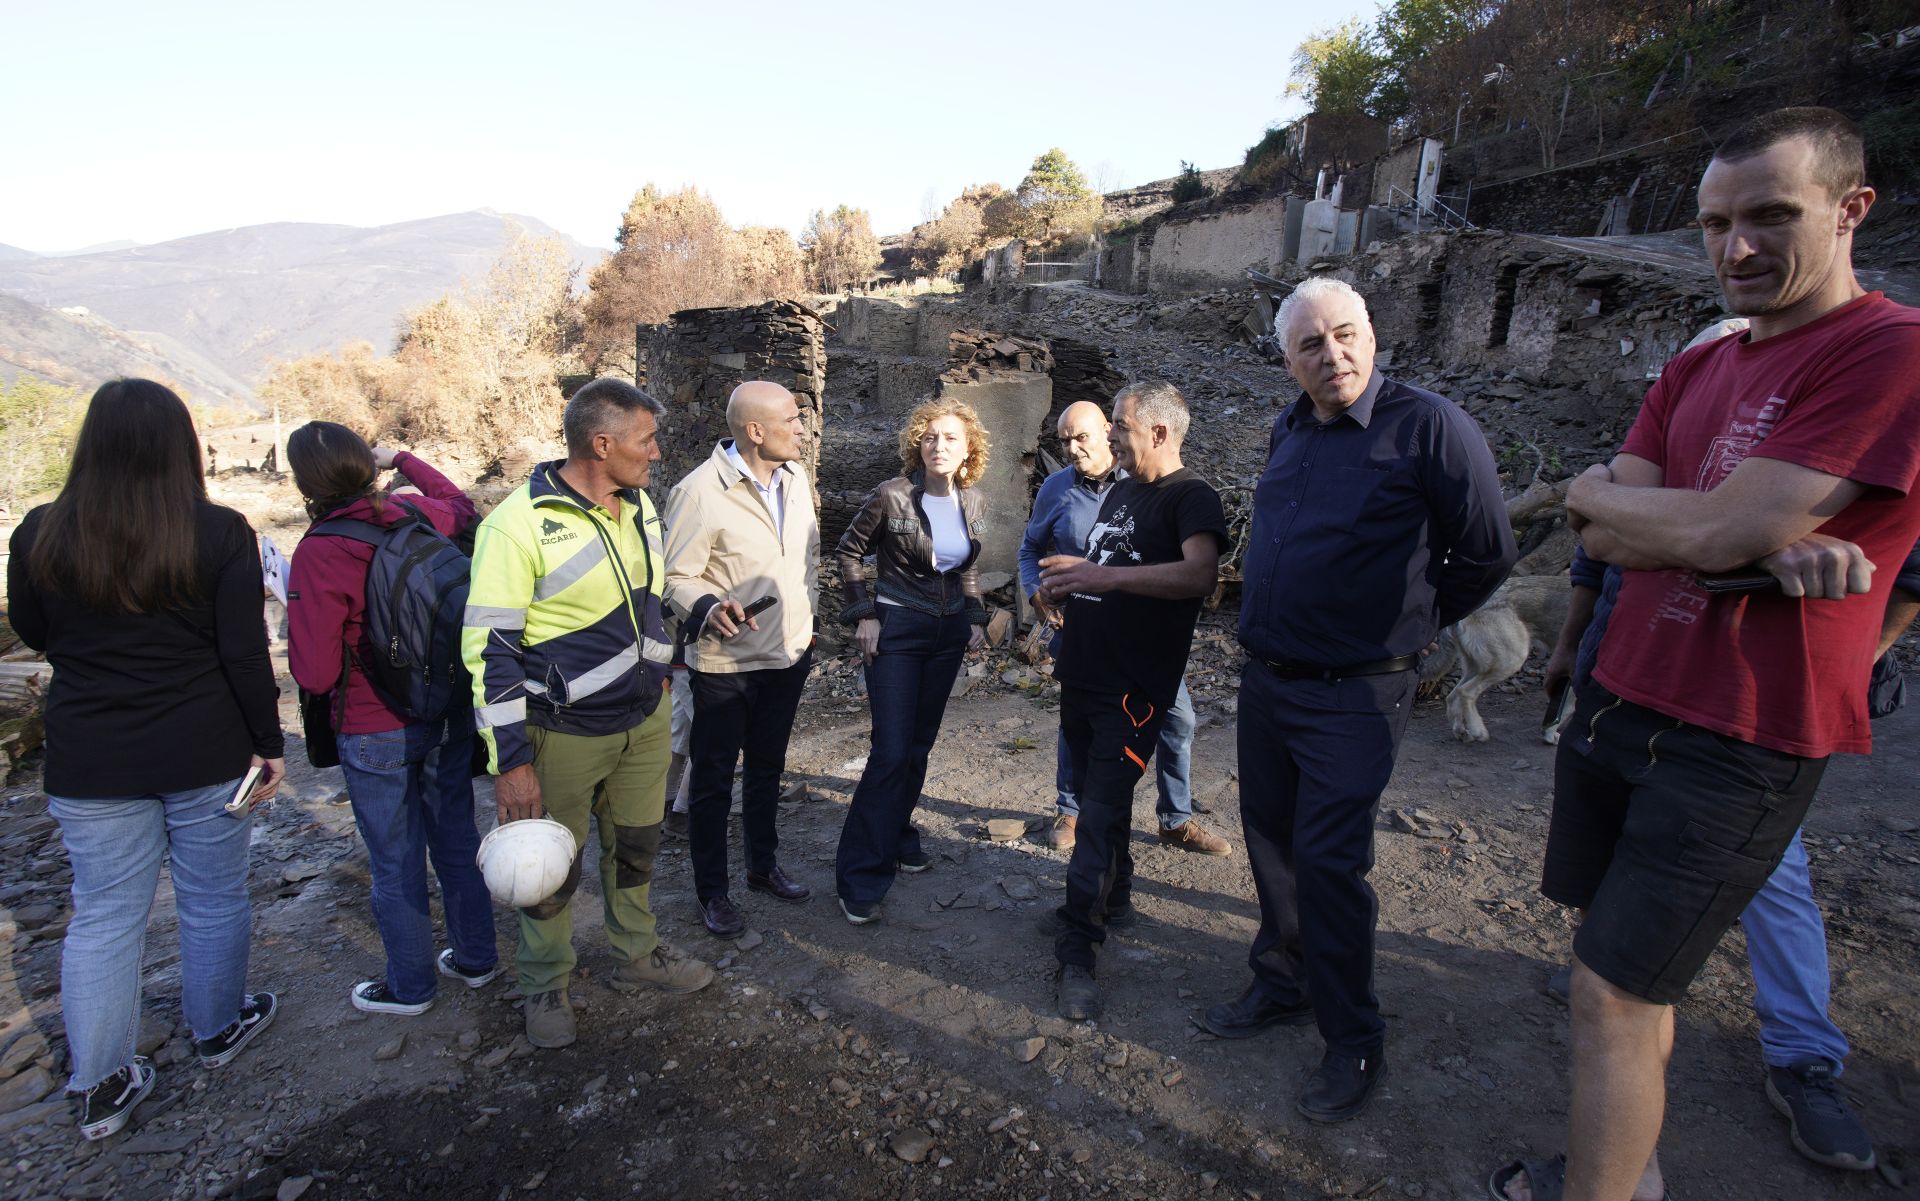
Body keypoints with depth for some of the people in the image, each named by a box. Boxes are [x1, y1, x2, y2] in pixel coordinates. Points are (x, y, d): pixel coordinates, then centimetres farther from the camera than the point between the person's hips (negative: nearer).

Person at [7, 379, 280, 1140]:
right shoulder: (220, 535, -13)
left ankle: (100, 1086, 22)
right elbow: (246, 654, -12)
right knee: (212, 898, 16)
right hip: (207, 755, -2)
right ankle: (218, 1030, 35)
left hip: (90, 763, 2)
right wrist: (267, 744, -4)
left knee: (103, 916, 13)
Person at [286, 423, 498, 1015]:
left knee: (395, 861, 13)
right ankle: (476, 958, 36)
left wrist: (295, 623, -1)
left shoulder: (318, 552, -20)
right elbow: (462, 507, 20)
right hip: (450, 715, 5)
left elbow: (314, 673, -18)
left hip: (377, 735, -5)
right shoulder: (417, 515, -7)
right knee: (457, 836, 20)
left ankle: (410, 986, 32)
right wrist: (403, 459, 27)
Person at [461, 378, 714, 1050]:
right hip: (564, 736, -6)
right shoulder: (518, 525, -21)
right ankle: (545, 987, 39)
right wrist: (510, 761, -18)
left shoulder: (638, 504, 2)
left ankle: (636, 956, 44)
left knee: (635, 847, 21)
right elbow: (488, 646, -19)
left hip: (645, 721, 6)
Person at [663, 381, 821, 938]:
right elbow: (677, 577, -16)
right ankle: (712, 892, 29)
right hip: (724, 663, -6)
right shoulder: (699, 492, -19)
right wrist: (710, 608, -35)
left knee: (766, 769, 22)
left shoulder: (796, 477, 2)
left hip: (788, 656, 6)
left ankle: (763, 866, 41)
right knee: (713, 780, 11)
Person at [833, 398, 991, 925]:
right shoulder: (892, 496, -14)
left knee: (920, 744, 14)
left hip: (948, 633, 6)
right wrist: (863, 614, -8)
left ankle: (897, 837, 33)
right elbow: (849, 550, -3)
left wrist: (975, 617, 7)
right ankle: (860, 874, 3)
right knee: (891, 751, -8)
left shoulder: (973, 503, 2)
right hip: (897, 629, -5)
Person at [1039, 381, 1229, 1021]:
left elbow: (1201, 573, -29)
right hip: (1082, 675, 8)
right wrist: (1064, 586, 3)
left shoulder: (1191, 496, -10)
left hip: (1134, 687, -8)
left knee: (1102, 811, -6)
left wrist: (1106, 576, -37)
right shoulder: (1118, 491, 15)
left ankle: (1076, 952, 3)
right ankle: (1114, 896, 37)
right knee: (1098, 797, 18)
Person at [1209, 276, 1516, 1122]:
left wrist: (1410, 625, 4)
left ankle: (1353, 1043, 17)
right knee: (1271, 843, 15)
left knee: (1327, 861, -3)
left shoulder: (1429, 426, -13)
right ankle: (1281, 985, 35)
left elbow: (1486, 556, -7)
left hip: (1354, 694, -6)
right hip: (1264, 679, 7)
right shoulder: (1288, 432, 8)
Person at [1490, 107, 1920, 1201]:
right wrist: (1762, 542, -16)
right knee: (1636, 976, 18)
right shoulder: (1697, 369, 11)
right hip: (1621, 703, 7)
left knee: (1614, 995, 0)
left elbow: (1713, 534, -21)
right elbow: (1604, 539, 1)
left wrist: (1596, 491, -3)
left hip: (1739, 742, -7)